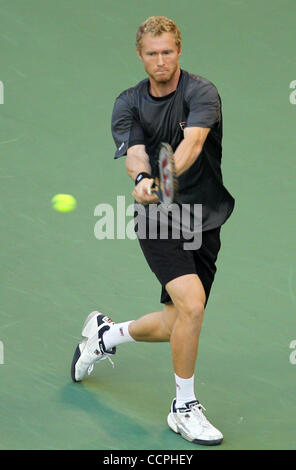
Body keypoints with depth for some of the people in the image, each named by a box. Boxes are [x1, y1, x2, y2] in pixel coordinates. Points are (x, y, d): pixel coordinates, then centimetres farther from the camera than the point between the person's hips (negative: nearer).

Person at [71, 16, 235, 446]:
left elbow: (193, 141, -27)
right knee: (192, 304, -23)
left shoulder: (202, 92, -8)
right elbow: (134, 153, -16)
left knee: (174, 326, 8)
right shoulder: (128, 103, 0)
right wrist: (143, 179, -39)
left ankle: (105, 333, 39)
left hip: (205, 220, 1)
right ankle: (184, 408, -5)